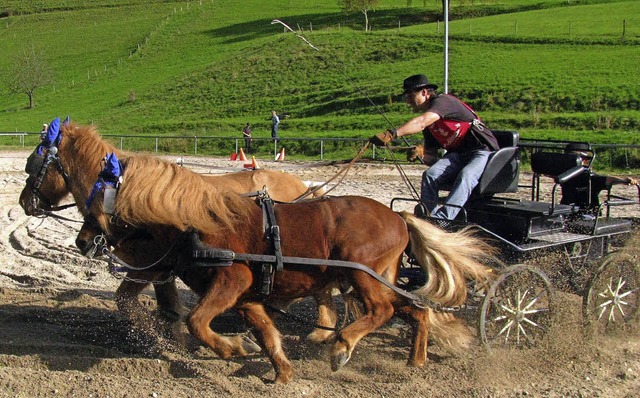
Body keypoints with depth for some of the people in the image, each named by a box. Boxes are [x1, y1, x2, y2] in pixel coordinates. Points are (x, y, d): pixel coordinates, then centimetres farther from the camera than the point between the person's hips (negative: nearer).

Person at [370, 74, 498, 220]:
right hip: (457, 154, 7)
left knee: (465, 176, -35)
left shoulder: (443, 101, -11)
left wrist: (392, 134, -40)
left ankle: (441, 219, -46)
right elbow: (431, 157, 12)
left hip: (483, 150, -7)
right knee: (430, 174, -19)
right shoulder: (429, 122, 14)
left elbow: (421, 123, -30)